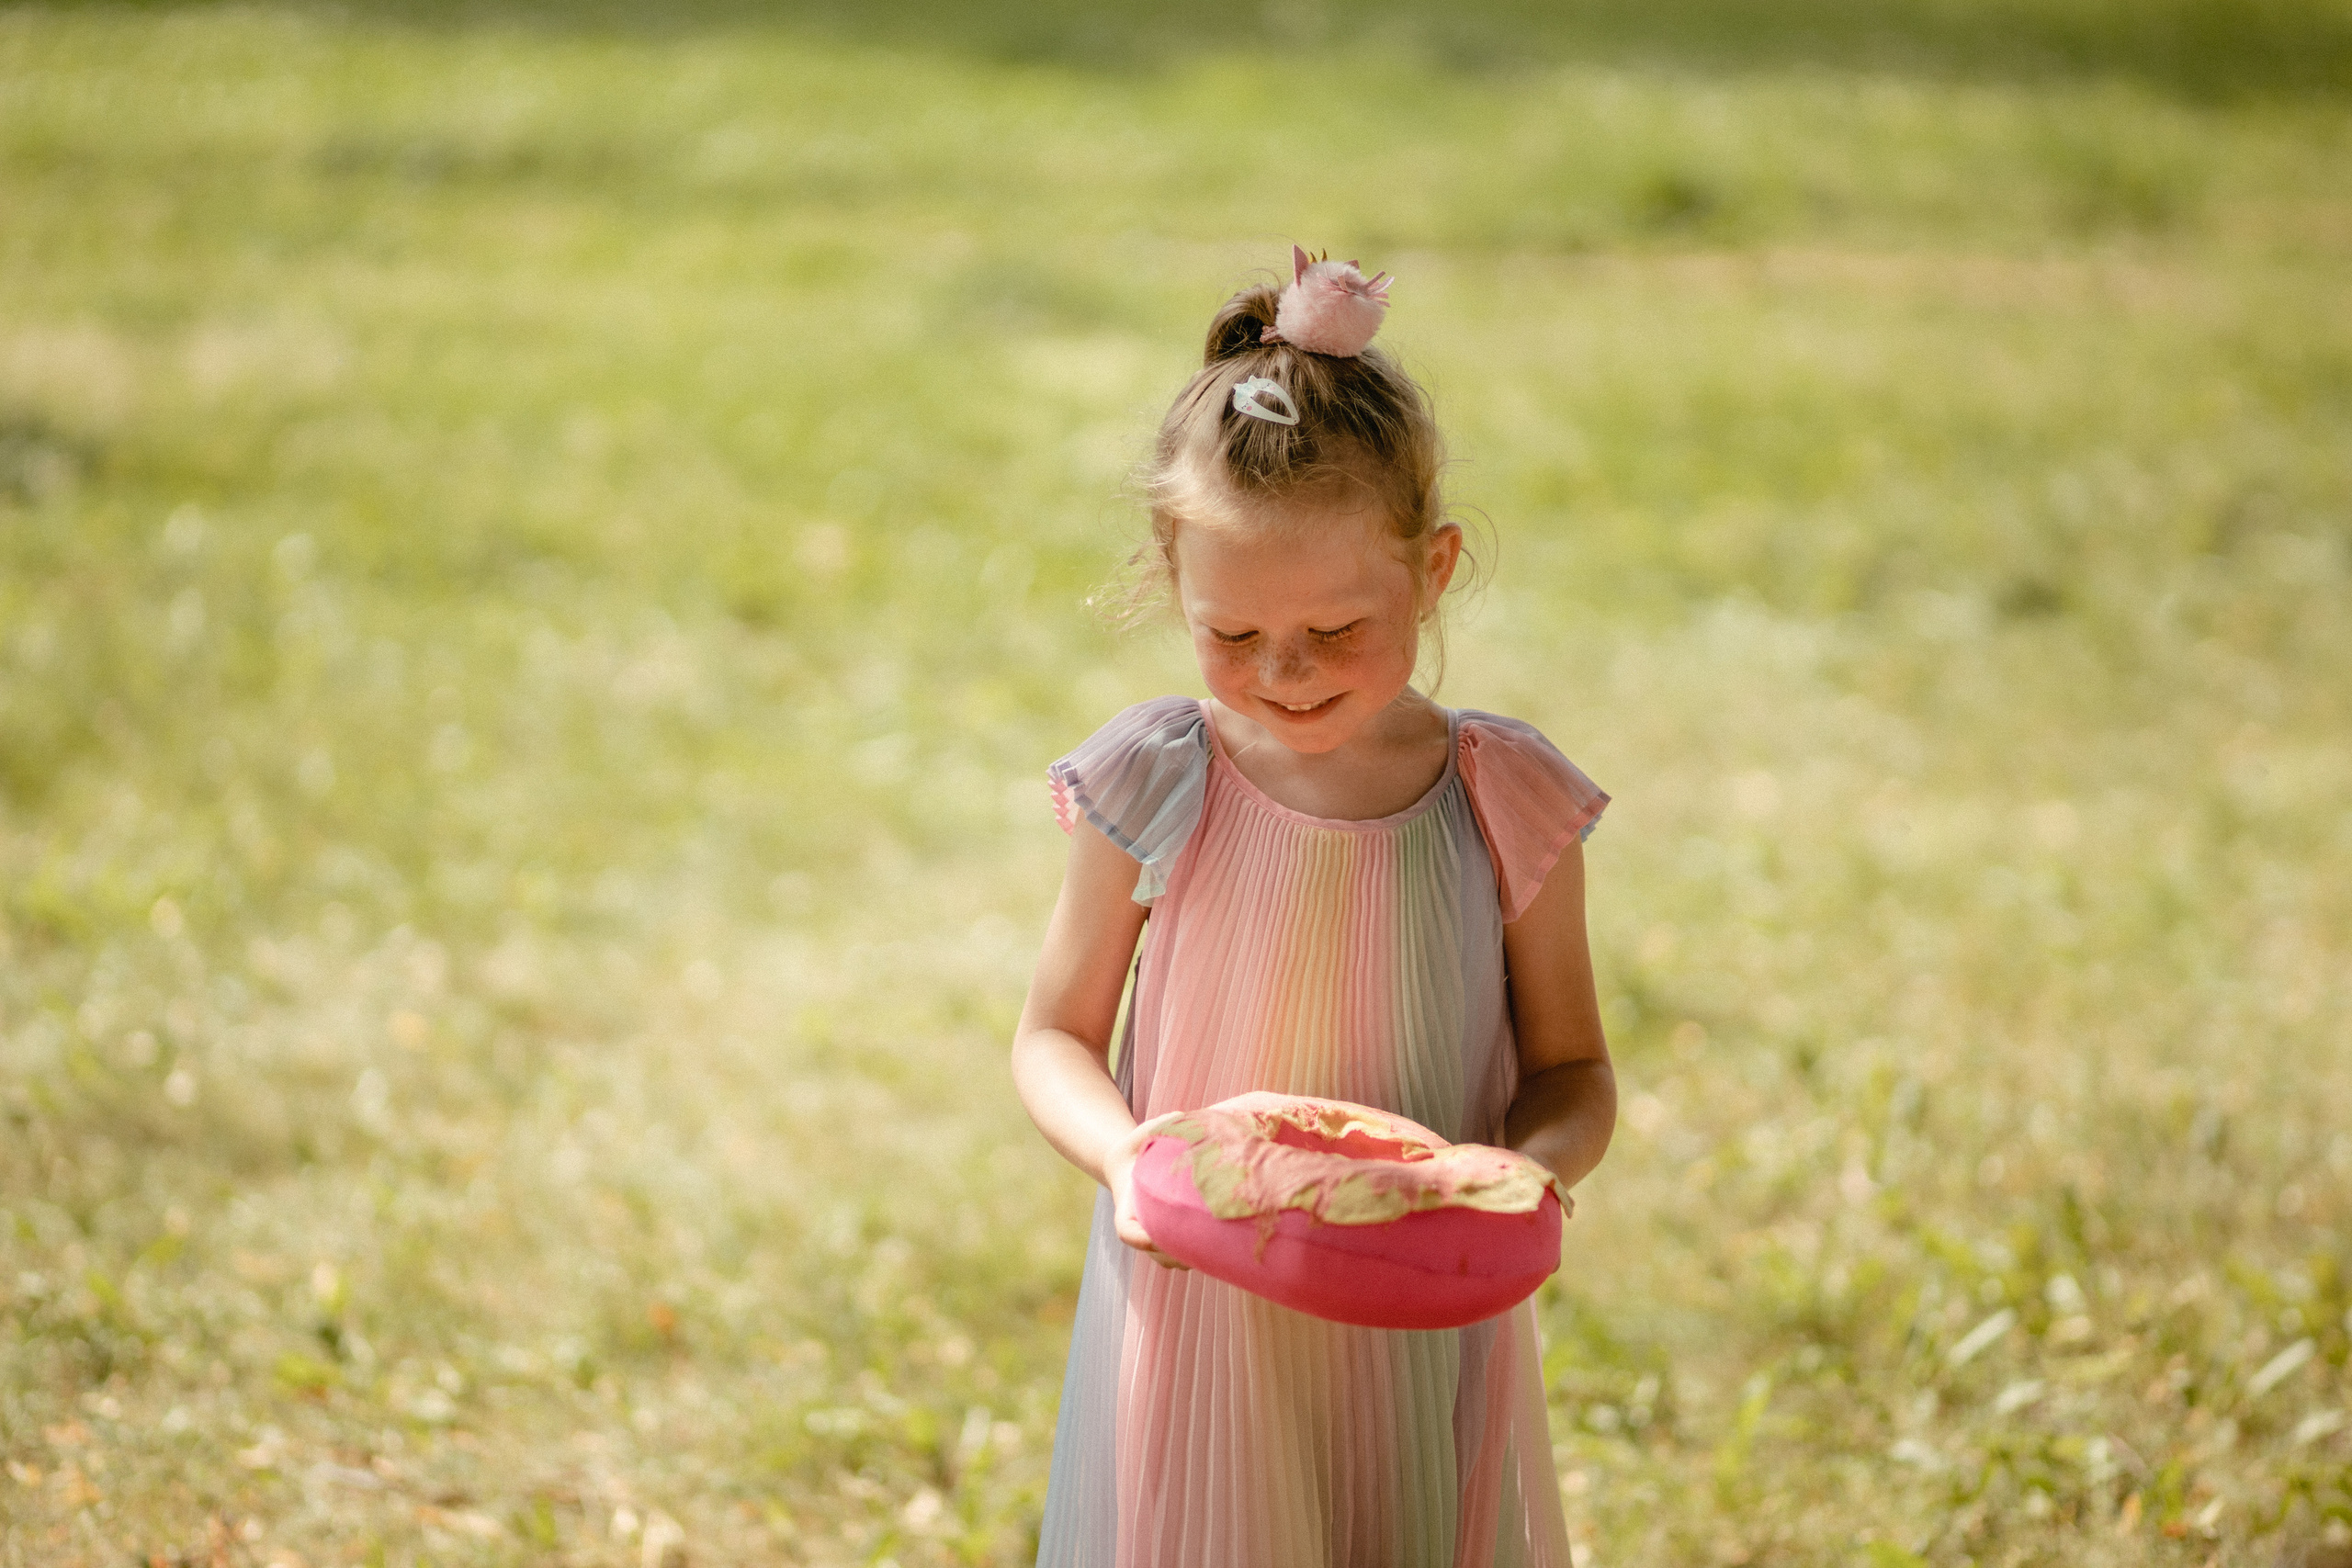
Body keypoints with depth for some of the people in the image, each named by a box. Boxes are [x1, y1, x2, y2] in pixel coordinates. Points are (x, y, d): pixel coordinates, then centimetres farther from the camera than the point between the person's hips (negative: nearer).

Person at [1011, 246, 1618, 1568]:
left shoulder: (1507, 805, -7)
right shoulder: (1151, 791, -8)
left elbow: (1572, 1069, 3)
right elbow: (1056, 1037, 3)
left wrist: (1533, 1163, -19)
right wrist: (1124, 1156, -17)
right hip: (1198, 1327, 0)